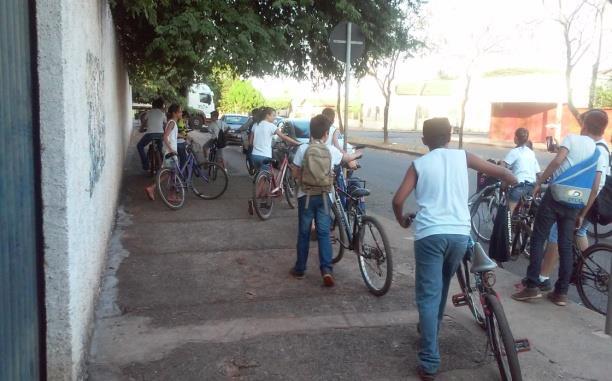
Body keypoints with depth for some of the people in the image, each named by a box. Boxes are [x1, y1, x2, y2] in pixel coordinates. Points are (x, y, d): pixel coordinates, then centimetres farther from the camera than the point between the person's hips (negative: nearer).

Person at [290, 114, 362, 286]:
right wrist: (358, 153, 39)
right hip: (324, 196, 1)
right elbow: (348, 158, 18)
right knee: (324, 233, 6)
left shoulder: (303, 149, -8)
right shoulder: (331, 150, -3)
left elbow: (296, 174, -3)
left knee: (304, 233, 10)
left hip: (306, 196, 0)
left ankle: (300, 269, 19)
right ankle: (326, 269, -6)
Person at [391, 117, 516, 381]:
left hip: (429, 234, -3)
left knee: (428, 296, 0)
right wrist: (517, 186, 35)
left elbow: (398, 199, -2)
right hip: (460, 234, 3)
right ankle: (431, 331, 45)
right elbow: (501, 173, 13)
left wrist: (401, 219, 19)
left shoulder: (419, 164, 7)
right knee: (442, 288, 25)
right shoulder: (462, 157, 10)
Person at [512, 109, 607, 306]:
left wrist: (538, 183, -8)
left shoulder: (572, 138, 1)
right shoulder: (601, 154, 12)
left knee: (538, 239, 1)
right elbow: (595, 188, 7)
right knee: (565, 246, 10)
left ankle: (532, 286, -5)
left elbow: (557, 161, -16)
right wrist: (582, 214, 14)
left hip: (555, 195, -4)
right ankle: (561, 292, 12)